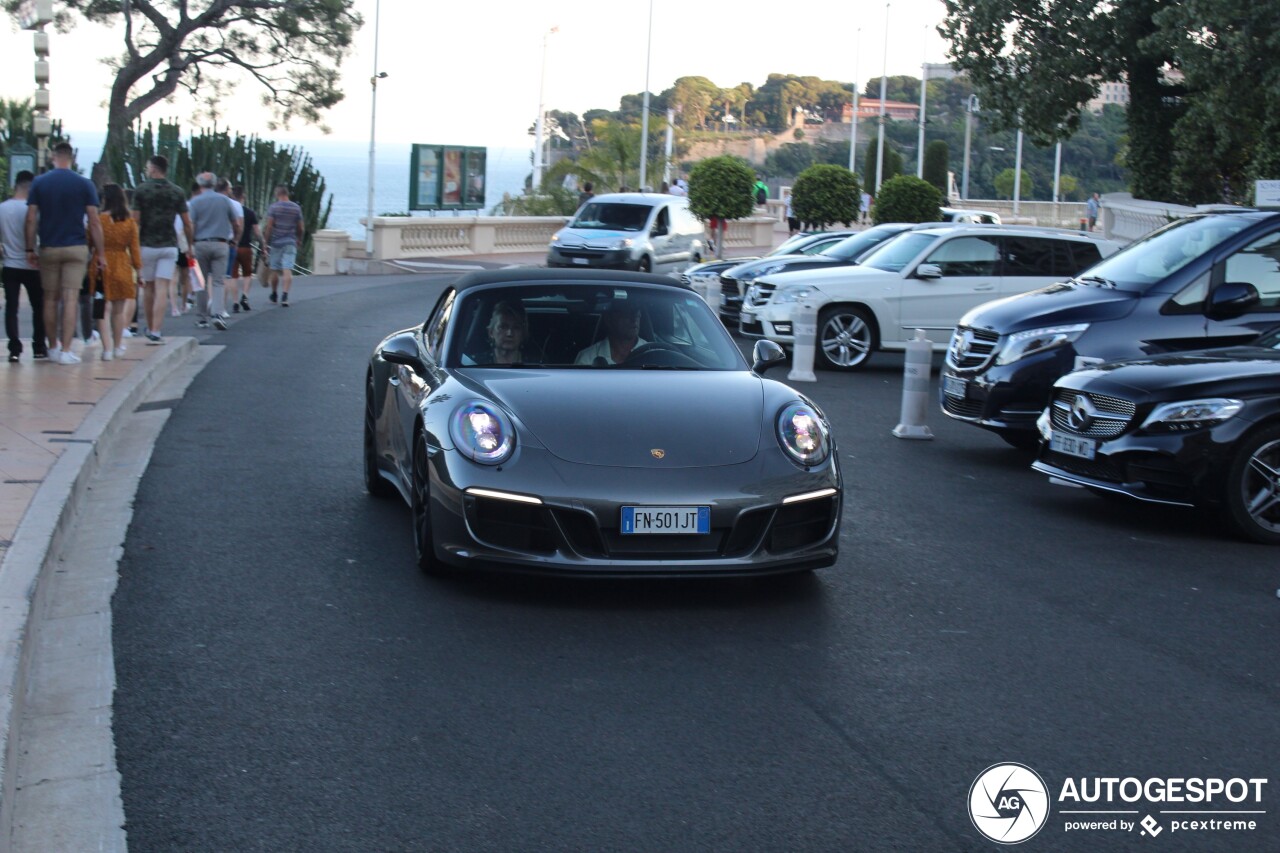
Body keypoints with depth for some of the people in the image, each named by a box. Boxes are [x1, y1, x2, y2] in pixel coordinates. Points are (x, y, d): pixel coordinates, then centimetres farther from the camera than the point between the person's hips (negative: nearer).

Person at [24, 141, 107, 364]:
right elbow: (94, 222, -5)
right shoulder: (85, 184, -2)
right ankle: (66, 350, -9)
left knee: (50, 299, 13)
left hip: (49, 249, 1)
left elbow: (31, 220, -3)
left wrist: (30, 249, 4)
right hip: (76, 249, -1)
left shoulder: (39, 183, 0)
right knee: (70, 299, -3)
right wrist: (100, 253, 0)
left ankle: (53, 346, 23)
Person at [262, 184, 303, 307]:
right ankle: (285, 296, -20)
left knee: (275, 270, 12)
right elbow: (300, 228, 8)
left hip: (275, 242, -1)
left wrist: (266, 241, -3)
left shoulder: (273, 207, -6)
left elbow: (269, 226, -10)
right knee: (287, 270, -6)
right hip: (290, 243, 1)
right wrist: (299, 240, 24)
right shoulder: (296, 208, 3)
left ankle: (274, 295, 27)